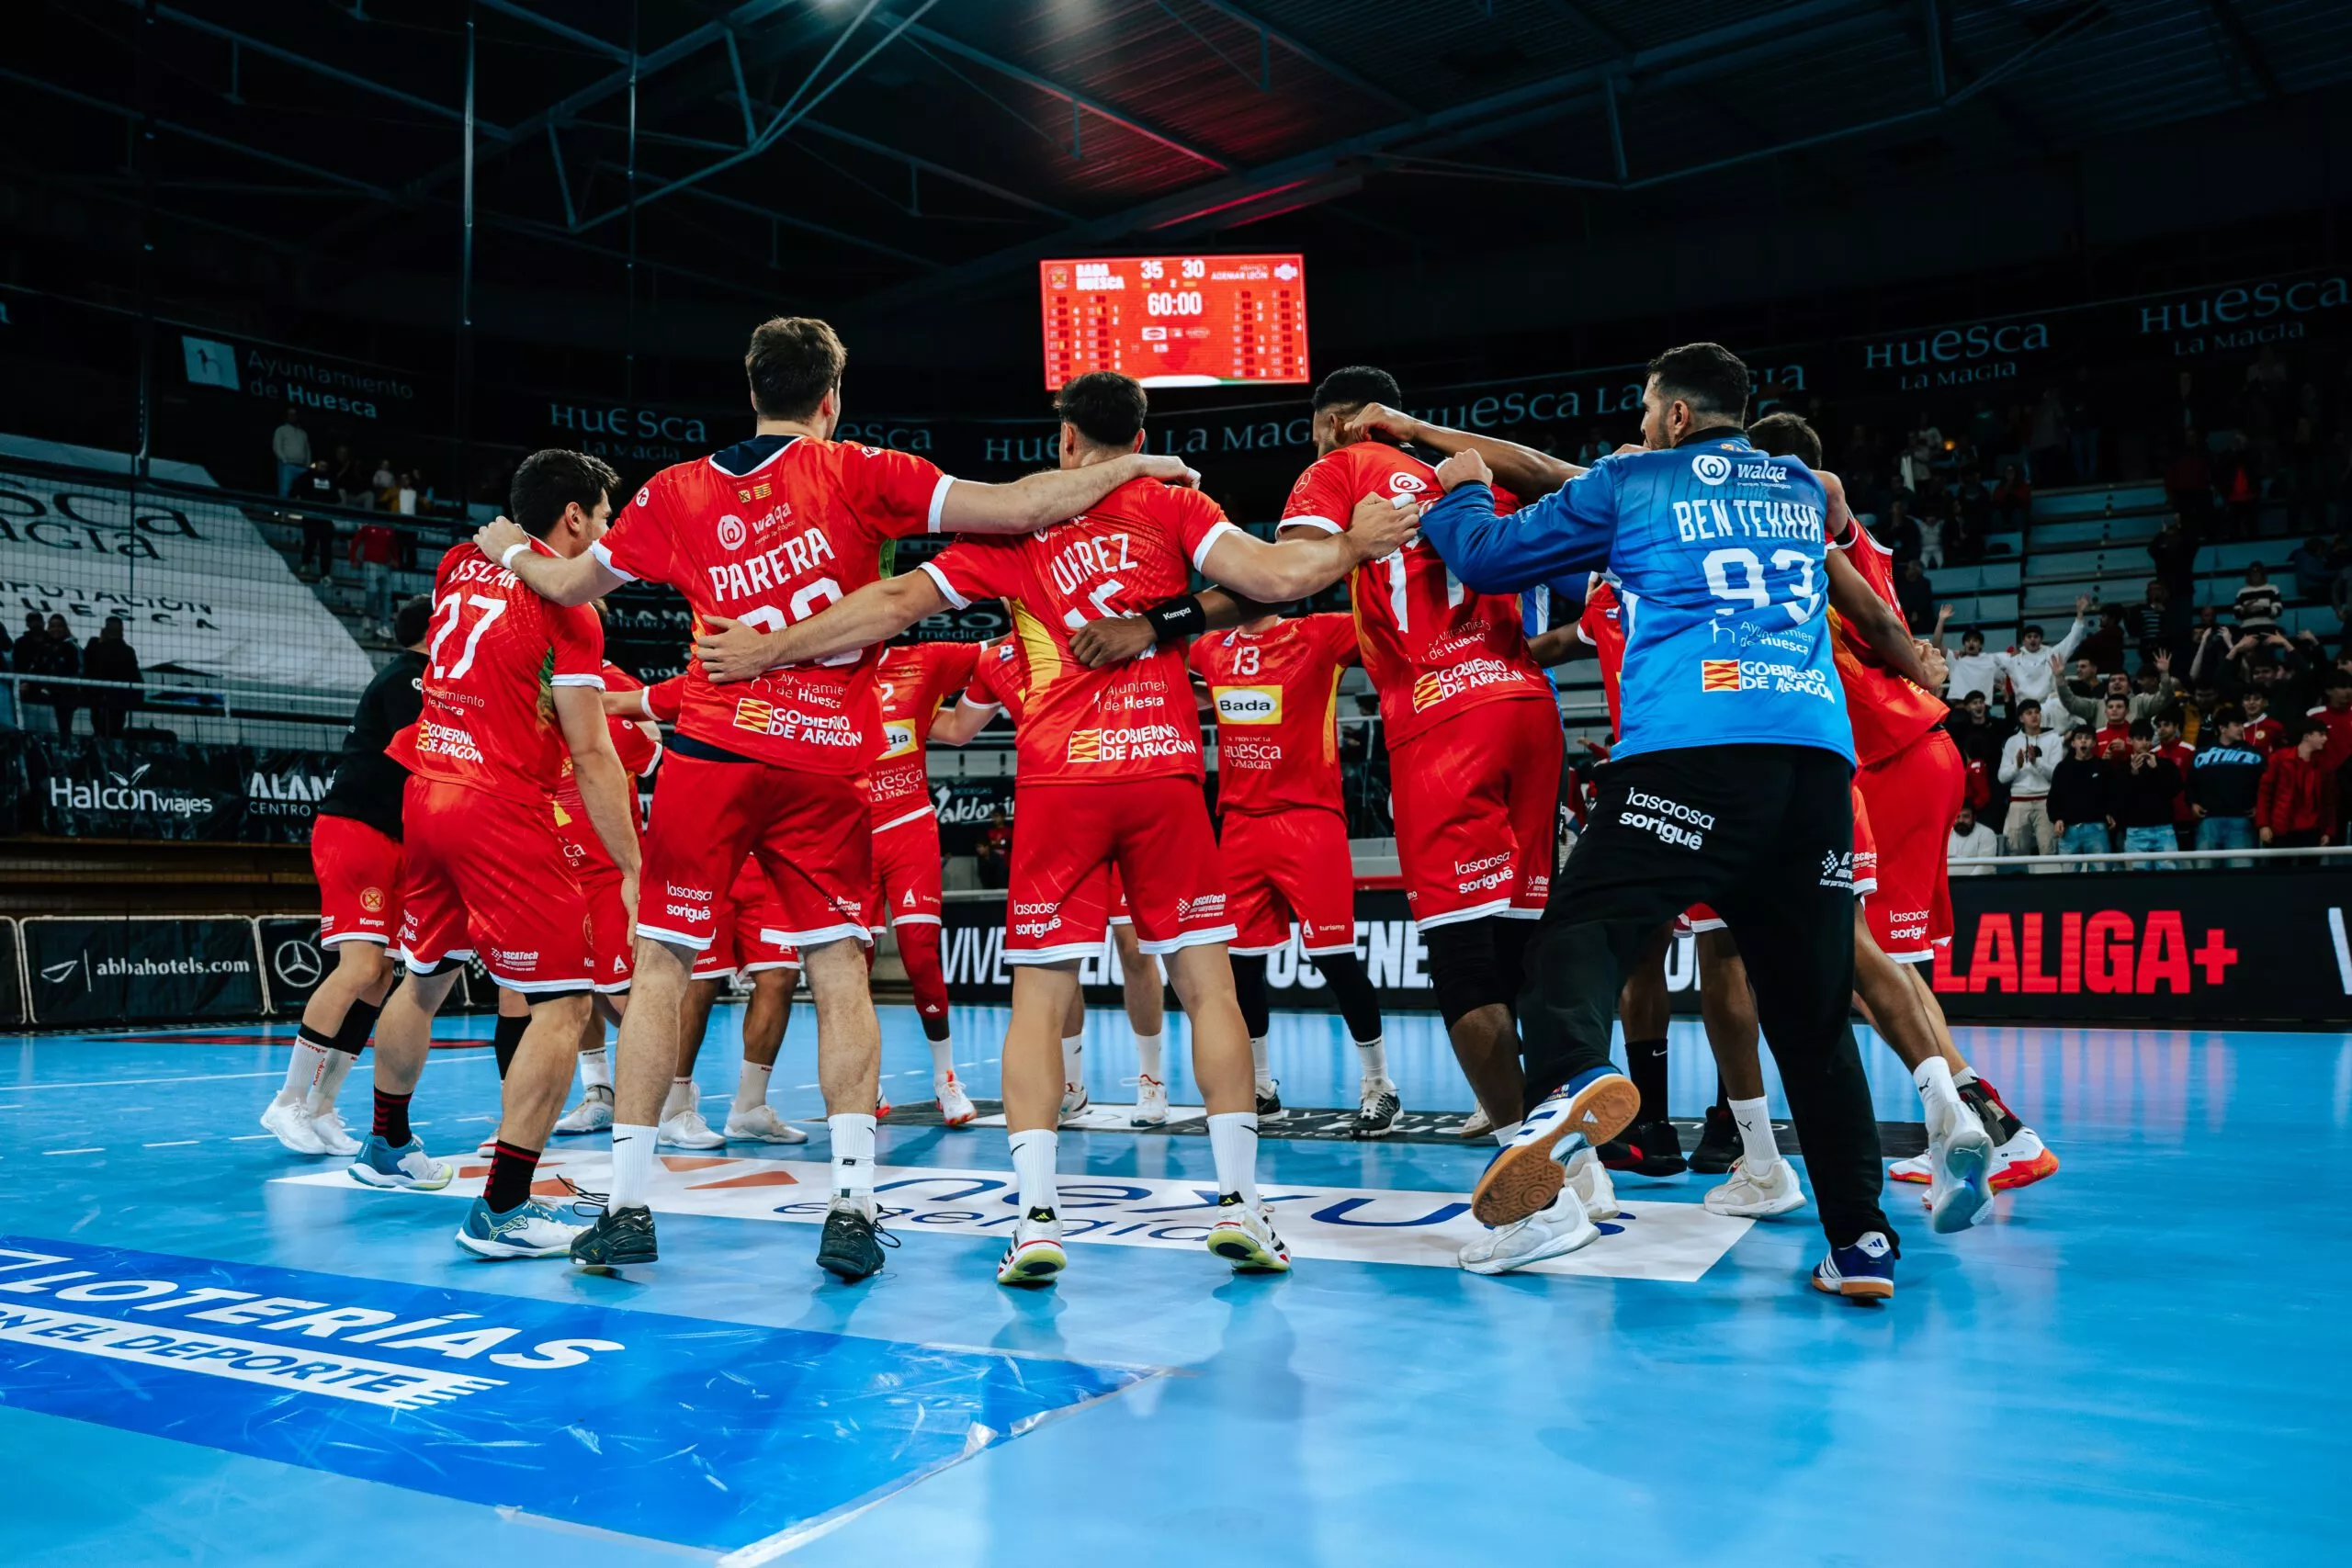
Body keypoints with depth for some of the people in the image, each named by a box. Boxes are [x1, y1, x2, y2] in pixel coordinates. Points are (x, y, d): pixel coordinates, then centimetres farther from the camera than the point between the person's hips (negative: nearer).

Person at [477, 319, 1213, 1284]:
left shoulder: (678, 492, 10)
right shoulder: (856, 475, 3)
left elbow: (571, 585, 21)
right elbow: (1020, 508, -5)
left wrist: (510, 550, 43)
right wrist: (1131, 464, 7)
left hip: (712, 752, 1)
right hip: (828, 766, -1)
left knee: (659, 968, 9)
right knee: (839, 977, 6)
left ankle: (629, 1208, 11)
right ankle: (852, 1210, 2)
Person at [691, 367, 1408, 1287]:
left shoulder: (1017, 523, 7)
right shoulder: (1172, 507, 7)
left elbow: (897, 603, 2)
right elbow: (1271, 577, -5)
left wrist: (765, 649, 6)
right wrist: (1355, 545, 13)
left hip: (1058, 781, 0)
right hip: (1164, 772, 1)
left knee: (1039, 999, 4)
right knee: (1207, 980, 7)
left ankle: (1036, 1218, -3)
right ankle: (1238, 1202, 6)